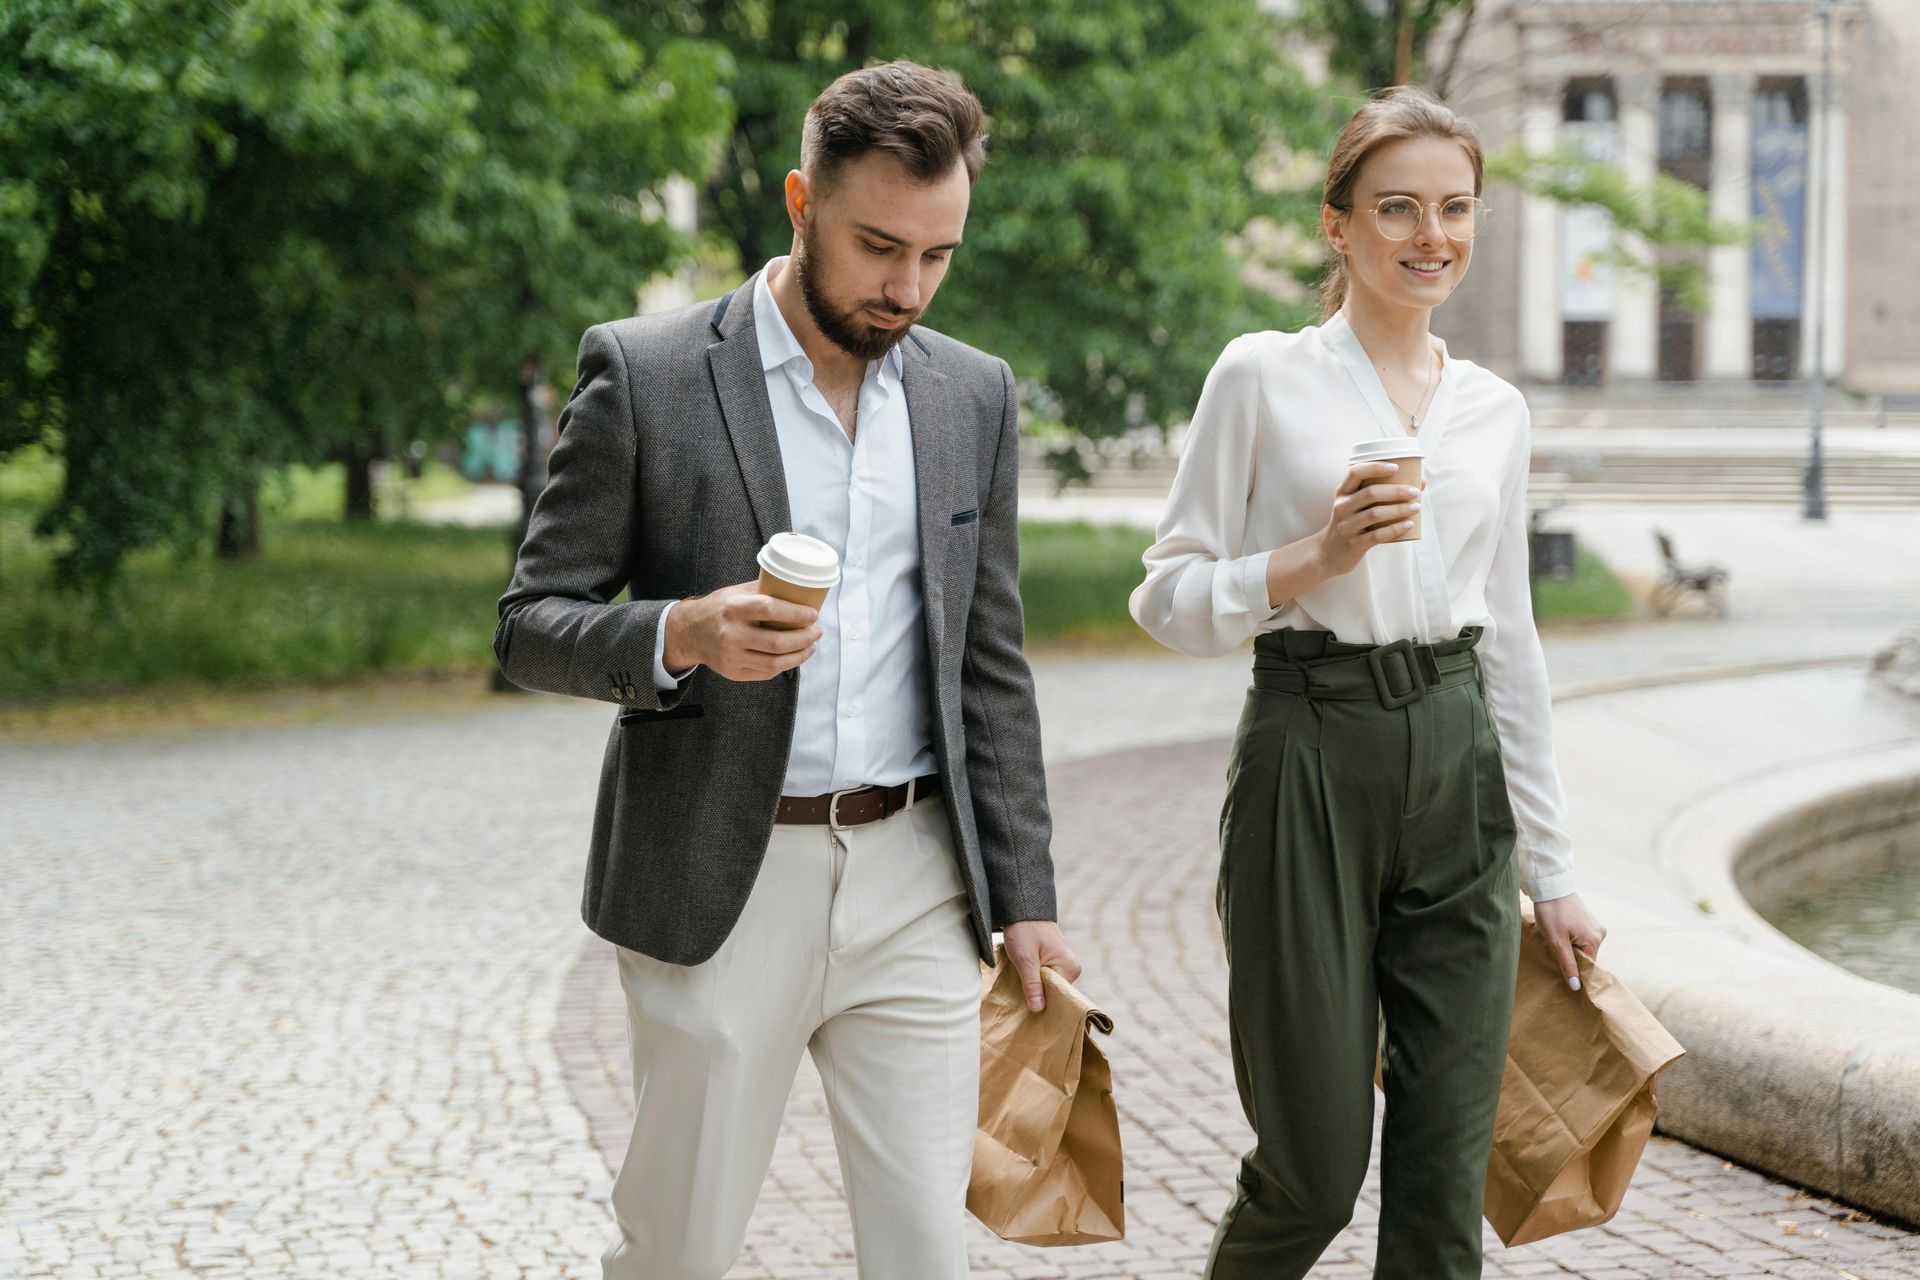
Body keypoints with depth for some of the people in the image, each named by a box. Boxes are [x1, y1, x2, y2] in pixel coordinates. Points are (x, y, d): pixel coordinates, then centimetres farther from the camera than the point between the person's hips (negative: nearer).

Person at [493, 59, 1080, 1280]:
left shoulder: (975, 396, 8)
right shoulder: (644, 374, -5)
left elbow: (989, 664, 12)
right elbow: (531, 627, -3)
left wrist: (1025, 899, 7)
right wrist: (685, 633, -23)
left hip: (914, 882, 3)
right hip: (720, 884, -3)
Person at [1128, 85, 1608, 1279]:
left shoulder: (1495, 410, 12)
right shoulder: (1264, 377, -2)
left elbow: (1512, 644, 16)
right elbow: (1170, 598, -2)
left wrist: (1553, 870, 14)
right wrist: (1317, 557, -18)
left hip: (1458, 774, 4)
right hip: (1312, 764, -4)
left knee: (1446, 1177, 3)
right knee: (1316, 1165, 1)